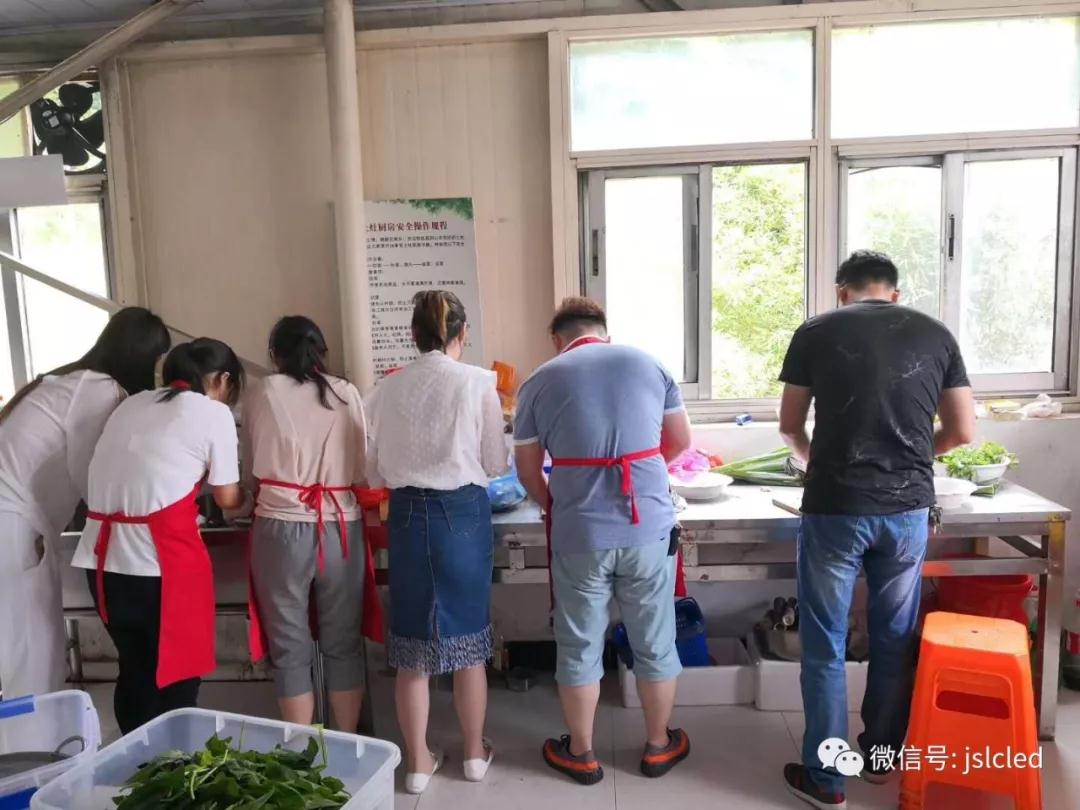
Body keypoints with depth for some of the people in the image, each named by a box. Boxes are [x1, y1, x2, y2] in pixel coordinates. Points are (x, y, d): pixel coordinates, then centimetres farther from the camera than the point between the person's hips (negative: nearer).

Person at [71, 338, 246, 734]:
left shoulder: (131, 404, 18)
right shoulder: (214, 413, 0)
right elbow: (228, 498, 5)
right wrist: (248, 495, 25)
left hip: (103, 558, 6)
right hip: (163, 559, -6)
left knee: (134, 669, 19)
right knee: (177, 672, 9)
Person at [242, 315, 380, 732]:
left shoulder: (260, 394, 3)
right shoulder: (346, 392, 6)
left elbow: (251, 469, 11)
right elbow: (362, 470, 10)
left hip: (282, 528, -1)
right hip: (342, 527, 2)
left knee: (290, 647, 11)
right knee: (344, 643, 14)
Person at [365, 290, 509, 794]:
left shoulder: (387, 389, 0)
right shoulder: (477, 382, -8)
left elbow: (376, 473, 4)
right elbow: (495, 464, -3)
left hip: (407, 515, 2)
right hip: (464, 513, -2)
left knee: (413, 641, 12)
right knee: (468, 634, 14)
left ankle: (418, 760, 24)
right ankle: (475, 752, 28)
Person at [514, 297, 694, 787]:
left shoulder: (538, 382, 2)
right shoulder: (647, 364, 6)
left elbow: (528, 473, 6)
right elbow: (681, 442, 16)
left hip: (579, 536, -1)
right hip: (649, 529, 2)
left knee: (580, 647, 14)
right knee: (655, 643, 17)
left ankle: (581, 753, 30)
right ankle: (658, 746, 34)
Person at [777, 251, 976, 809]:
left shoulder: (816, 333, 0)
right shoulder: (935, 336, 6)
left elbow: (790, 426, 7)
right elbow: (962, 432, 8)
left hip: (835, 508, -3)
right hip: (908, 509, 3)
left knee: (825, 645, 8)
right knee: (894, 639, 19)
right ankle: (882, 755, 35)